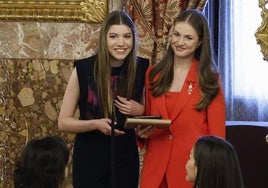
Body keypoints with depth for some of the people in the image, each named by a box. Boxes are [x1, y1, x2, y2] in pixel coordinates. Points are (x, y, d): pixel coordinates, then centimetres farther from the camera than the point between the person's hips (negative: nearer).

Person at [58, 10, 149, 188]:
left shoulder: (141, 68, -5)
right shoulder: (83, 69, -13)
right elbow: (64, 122, -6)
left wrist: (140, 111, -11)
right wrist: (96, 124, -22)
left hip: (126, 159, 2)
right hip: (90, 158, -2)